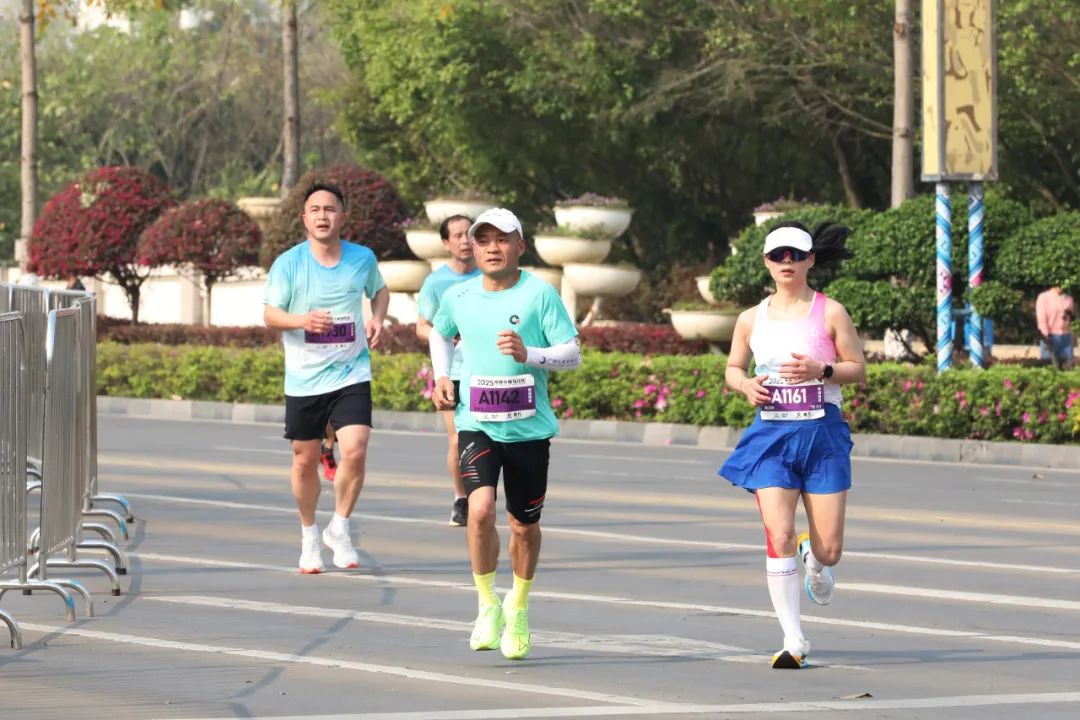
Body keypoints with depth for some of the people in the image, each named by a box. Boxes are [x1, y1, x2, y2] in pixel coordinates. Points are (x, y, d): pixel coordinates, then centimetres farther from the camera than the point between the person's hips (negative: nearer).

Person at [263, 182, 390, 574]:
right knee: (305, 461, 7)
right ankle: (309, 536, 27)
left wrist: (377, 318, -1)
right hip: (303, 379, 0)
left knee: (354, 451, -15)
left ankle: (339, 529, 6)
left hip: (351, 374, 0)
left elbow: (379, 290, 20)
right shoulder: (288, 263, -6)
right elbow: (270, 314, -3)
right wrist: (303, 320, -23)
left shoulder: (363, 258, 1)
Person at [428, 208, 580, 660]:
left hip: (529, 429, 0)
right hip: (476, 425, 0)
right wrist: (441, 376, 10)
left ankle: (518, 607, 36)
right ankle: (487, 604, -2)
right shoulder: (458, 297, 2)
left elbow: (572, 354, -7)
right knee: (481, 510, -22)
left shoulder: (539, 293, -7)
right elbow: (439, 333, 25)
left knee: (524, 526, 10)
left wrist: (528, 354, -24)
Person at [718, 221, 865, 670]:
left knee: (829, 549, -2)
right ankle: (793, 640, -6)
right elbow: (733, 368, 19)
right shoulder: (752, 319, 7)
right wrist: (745, 385, -4)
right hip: (772, 434, 1)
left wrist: (821, 370, -17)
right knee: (778, 536, -13)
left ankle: (813, 558, 38)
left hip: (823, 434, -1)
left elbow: (858, 370, 1)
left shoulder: (830, 313, 0)